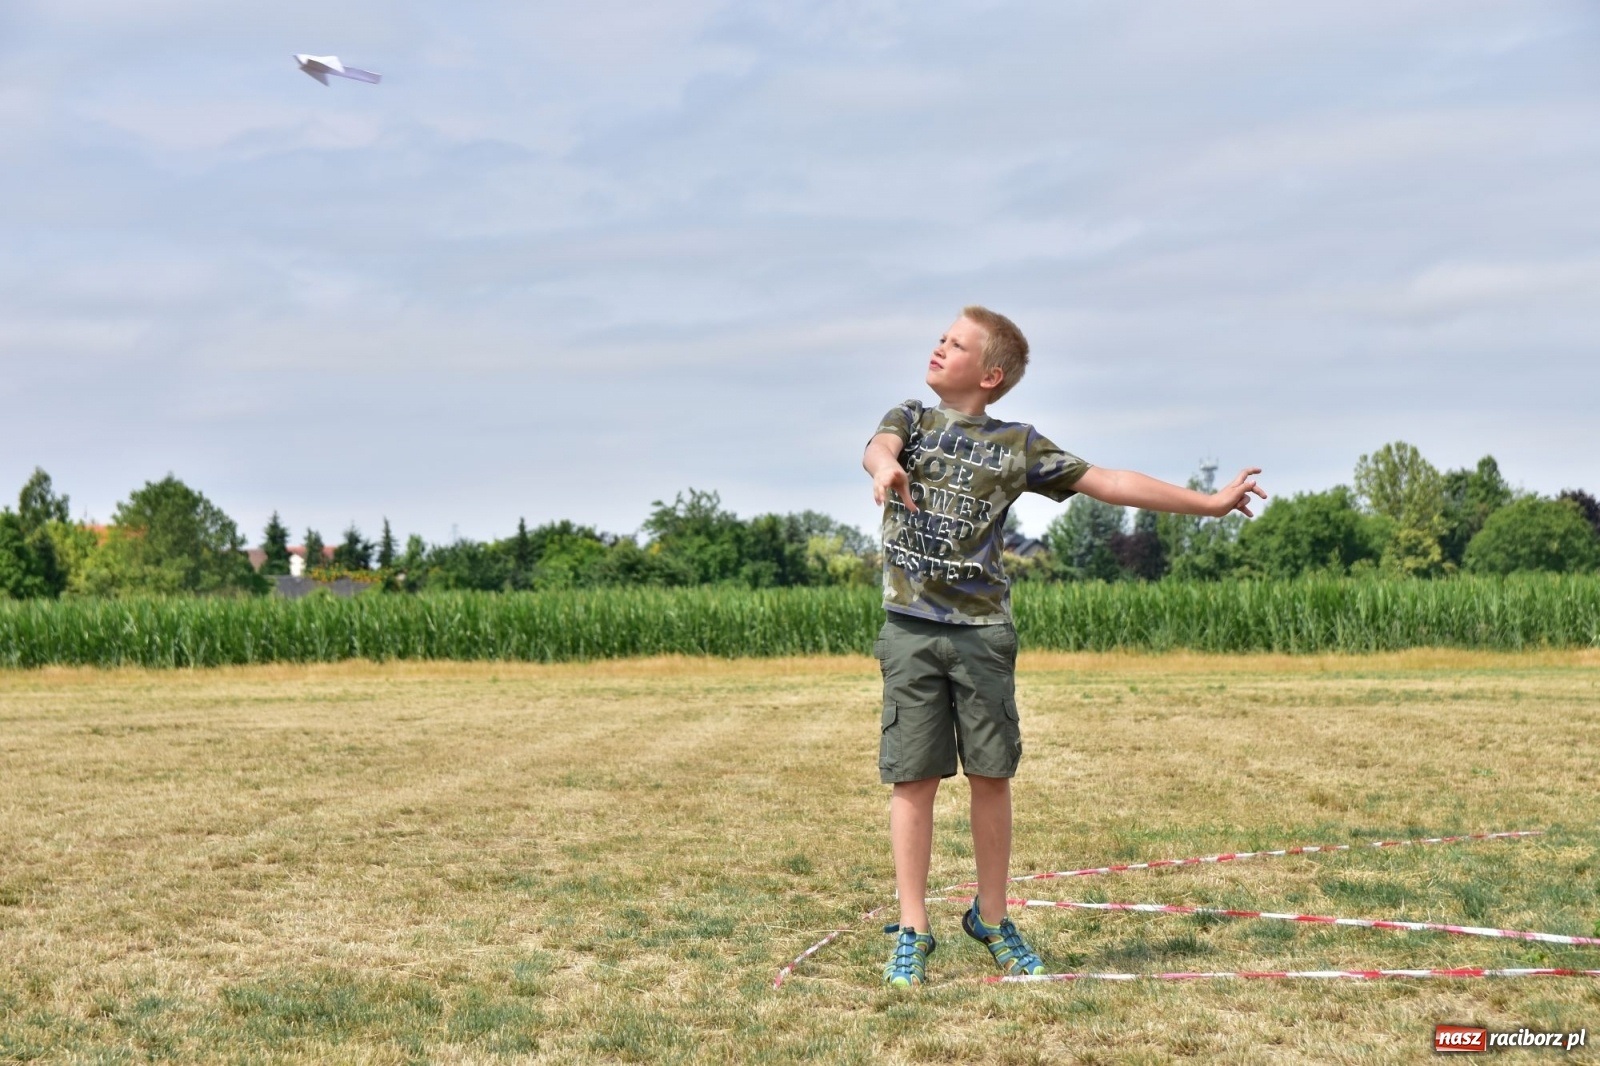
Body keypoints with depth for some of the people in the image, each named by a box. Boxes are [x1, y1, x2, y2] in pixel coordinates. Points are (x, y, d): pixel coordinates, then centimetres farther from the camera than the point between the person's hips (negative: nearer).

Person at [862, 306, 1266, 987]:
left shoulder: (1016, 445, 7)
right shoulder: (909, 419, 9)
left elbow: (1108, 483, 9)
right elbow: (879, 447, -14)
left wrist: (1207, 502, 8)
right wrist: (884, 469, -40)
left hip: (983, 631, 0)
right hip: (910, 628, 0)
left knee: (991, 776, 3)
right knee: (914, 777, -1)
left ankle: (991, 917, 19)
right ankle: (913, 931, 5)